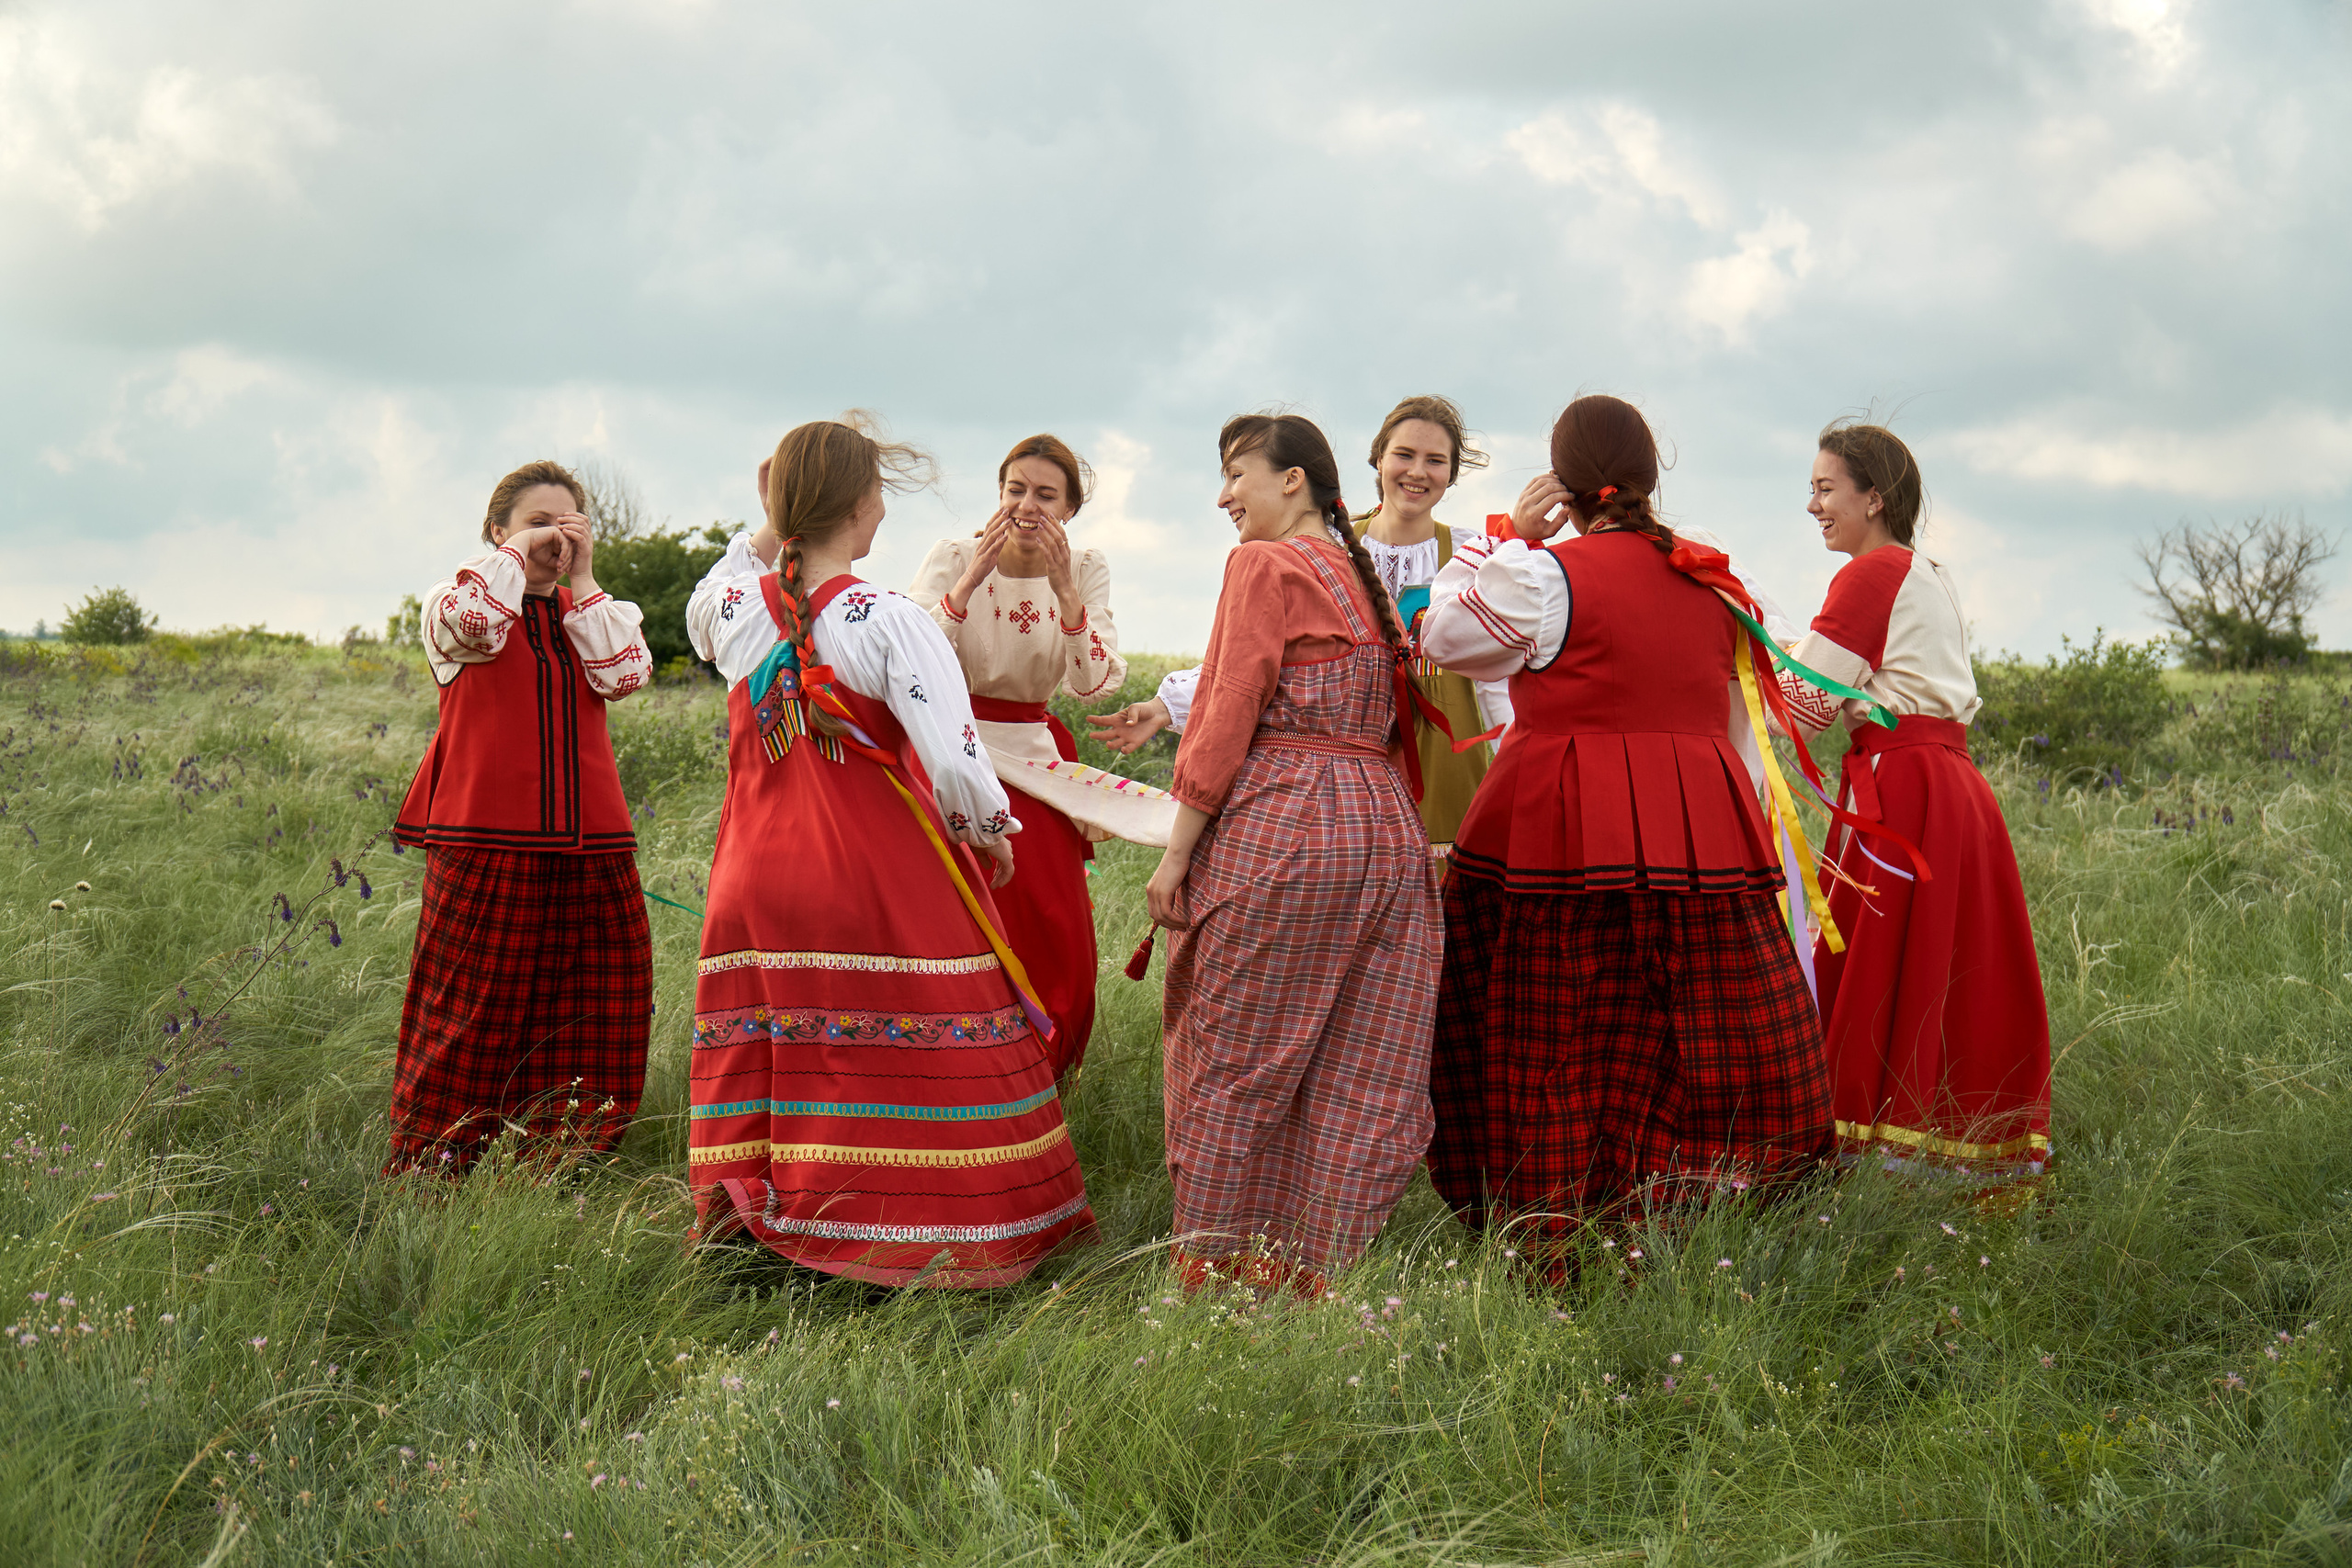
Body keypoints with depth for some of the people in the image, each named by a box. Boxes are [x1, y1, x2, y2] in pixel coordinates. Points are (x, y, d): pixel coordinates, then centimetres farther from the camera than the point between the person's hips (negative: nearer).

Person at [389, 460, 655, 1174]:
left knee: (579, 1015, 3)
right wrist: (517, 551, -7)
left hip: (589, 844, 4)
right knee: (473, 1010, -3)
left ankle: (556, 1164, 12)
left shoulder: (595, 613, 18)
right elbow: (472, 619, -21)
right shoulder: (456, 605, 5)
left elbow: (626, 673, -4)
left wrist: (581, 578, 0)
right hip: (486, 841, -4)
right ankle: (430, 1165, 5)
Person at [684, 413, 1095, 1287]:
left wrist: (763, 532, 21)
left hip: (758, 885, 5)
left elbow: (701, 618, 30)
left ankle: (743, 1217, 15)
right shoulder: (889, 622, -15)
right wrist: (993, 836, -1)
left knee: (765, 1048, 12)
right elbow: (955, 767, -20)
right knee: (916, 1053, 1)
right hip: (886, 887, -5)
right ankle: (927, 1243, 3)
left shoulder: (738, 607, 1)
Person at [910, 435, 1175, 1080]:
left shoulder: (1087, 571, 1)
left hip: (1038, 757, 3)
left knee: (1052, 940, -2)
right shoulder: (953, 559, -7)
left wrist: (1065, 592, -23)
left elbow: (1095, 682, -10)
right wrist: (971, 579, -28)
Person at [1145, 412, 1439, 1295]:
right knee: (1357, 1075, 5)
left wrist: (1177, 853, -9)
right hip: (1386, 829, 7)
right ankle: (1312, 1272, 7)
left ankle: (1214, 1276, 3)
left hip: (1276, 825, -7)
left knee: (1235, 1062, 0)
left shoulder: (1264, 564, -3)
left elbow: (1229, 716, -10)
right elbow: (1395, 730, 18)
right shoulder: (1365, 580, 20)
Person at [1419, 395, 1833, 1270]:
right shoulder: (1713, 581, 11)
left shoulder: (1546, 573, -7)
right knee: (1696, 1051, 8)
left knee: (1551, 1050, 2)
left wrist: (1509, 536, 12)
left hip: (1564, 835, -5)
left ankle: (1549, 1248, 3)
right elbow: (1738, 722, 17)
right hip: (1705, 830, 5)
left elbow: (1443, 635, 8)